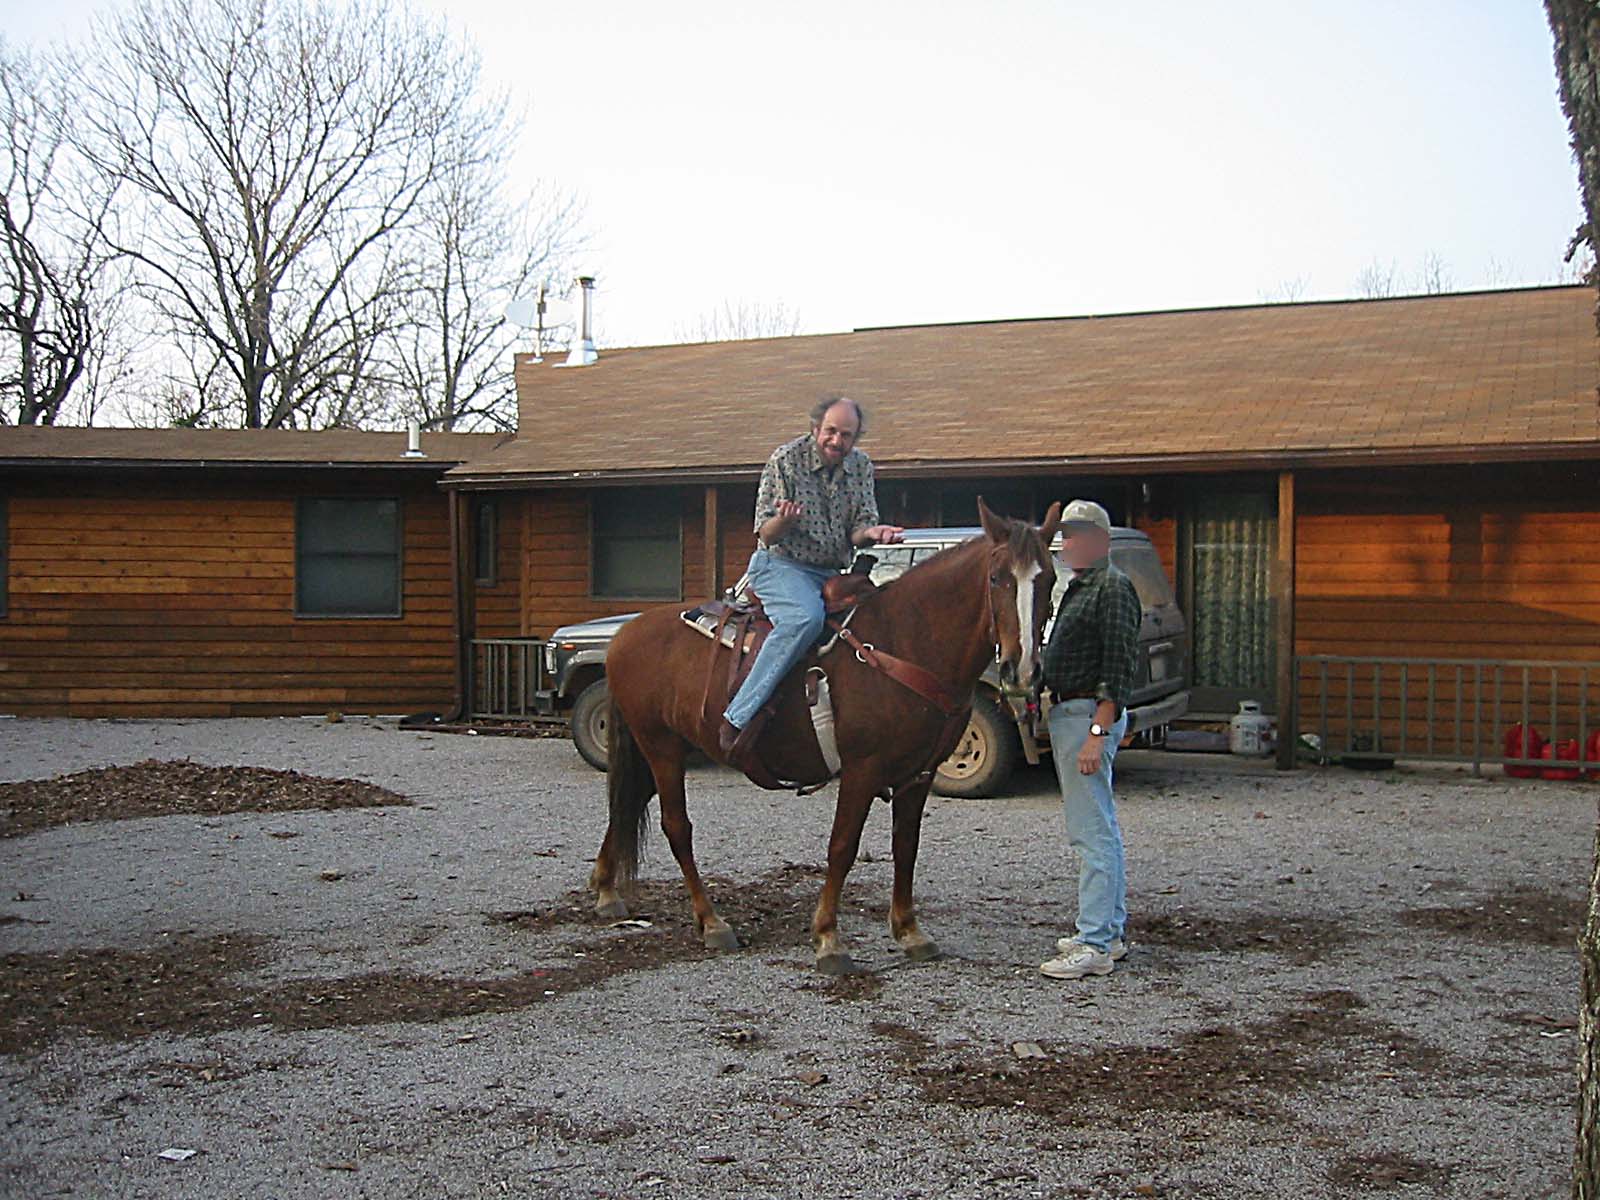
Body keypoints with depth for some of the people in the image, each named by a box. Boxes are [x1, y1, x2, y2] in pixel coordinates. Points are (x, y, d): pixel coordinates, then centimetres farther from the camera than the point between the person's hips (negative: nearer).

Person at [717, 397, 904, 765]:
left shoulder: (861, 466, 7)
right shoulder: (786, 459, -7)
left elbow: (859, 530, 5)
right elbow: (766, 534, -8)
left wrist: (872, 533, -20)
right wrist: (783, 520, -31)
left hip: (834, 573, 6)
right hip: (781, 565, -6)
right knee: (805, 617, -35)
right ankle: (739, 715, -37)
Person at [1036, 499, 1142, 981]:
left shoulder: (1113, 587, -13)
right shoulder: (1080, 587, 19)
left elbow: (1120, 667, -20)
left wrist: (1097, 732, -26)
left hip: (1088, 715, -11)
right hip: (1069, 714, 11)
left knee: (1091, 833, -11)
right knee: (1100, 829, 15)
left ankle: (1095, 945, -9)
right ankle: (1110, 932, 23)